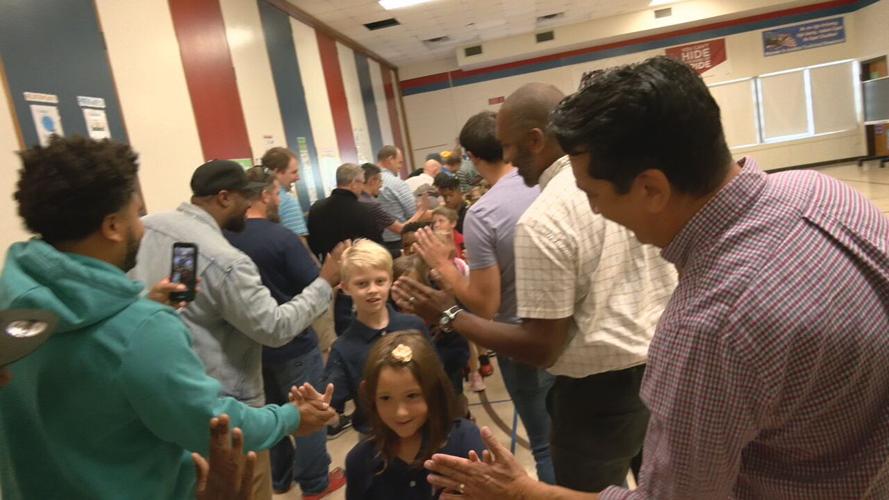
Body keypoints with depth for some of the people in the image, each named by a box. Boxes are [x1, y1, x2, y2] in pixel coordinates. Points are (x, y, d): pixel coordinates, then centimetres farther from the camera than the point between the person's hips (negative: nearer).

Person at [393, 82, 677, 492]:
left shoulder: (542, 221, -22)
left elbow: (541, 348, -19)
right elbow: (673, 280, 7)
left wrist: (449, 315, -11)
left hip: (600, 394, -7)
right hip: (664, 369, 7)